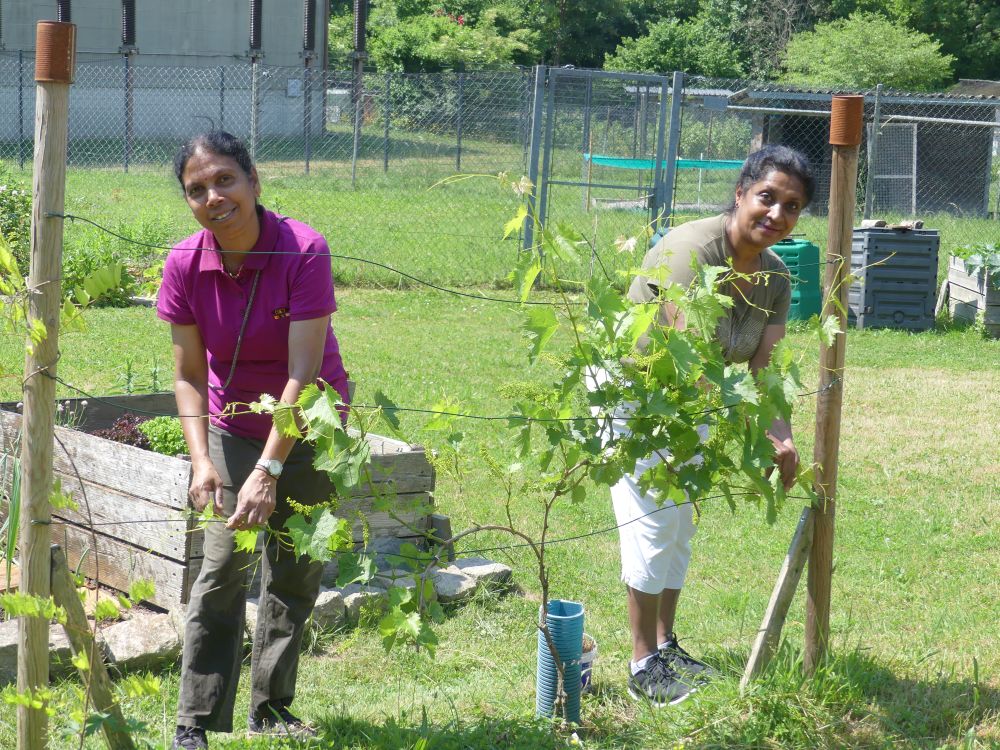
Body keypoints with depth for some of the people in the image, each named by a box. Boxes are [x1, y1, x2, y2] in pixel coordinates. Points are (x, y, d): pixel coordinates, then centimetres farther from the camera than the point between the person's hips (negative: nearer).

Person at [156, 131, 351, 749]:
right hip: (234, 427, 1)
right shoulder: (186, 265, -16)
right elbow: (189, 375, -9)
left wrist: (269, 471, -34)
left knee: (296, 574, 9)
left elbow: (303, 374, -28)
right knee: (223, 569, -10)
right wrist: (202, 461, -23)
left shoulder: (303, 251, -26)